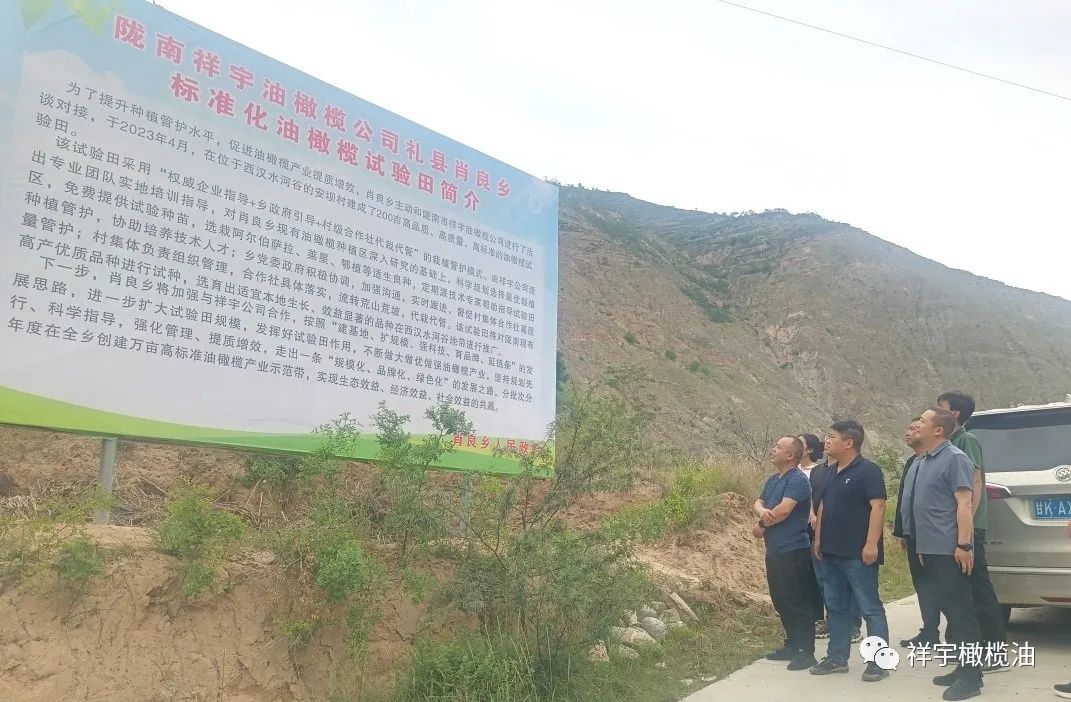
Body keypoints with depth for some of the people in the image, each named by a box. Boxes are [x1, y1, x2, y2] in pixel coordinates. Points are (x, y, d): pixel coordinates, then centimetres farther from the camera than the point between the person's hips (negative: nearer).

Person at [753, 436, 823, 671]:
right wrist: (762, 512, -13)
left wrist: (763, 524, -4)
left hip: (793, 551, -9)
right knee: (781, 601, 16)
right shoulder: (773, 480, 15)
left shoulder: (798, 480, -15)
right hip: (774, 550, 9)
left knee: (798, 603, -2)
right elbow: (758, 504, 12)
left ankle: (806, 652, 5)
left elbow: (782, 511, -23)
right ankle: (792, 645, 27)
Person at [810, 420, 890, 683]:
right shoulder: (831, 473, 14)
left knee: (870, 608, -2)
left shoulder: (868, 470, -12)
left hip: (858, 554, -9)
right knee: (835, 607, 13)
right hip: (831, 553, 9)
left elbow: (878, 507, -18)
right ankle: (837, 658, 22)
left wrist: (871, 544, -23)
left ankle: (879, 662, 5)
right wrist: (818, 539, 17)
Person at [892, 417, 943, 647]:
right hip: (911, 533, 9)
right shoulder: (911, 462, 17)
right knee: (920, 583, 12)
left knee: (926, 584, -2)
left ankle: (930, 635, 5)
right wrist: (902, 532, 17)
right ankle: (929, 633, 19)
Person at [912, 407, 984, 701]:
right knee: (948, 609, 14)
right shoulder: (922, 461, 13)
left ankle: (971, 676, 4)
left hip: (950, 550, -9)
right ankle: (962, 668, 24)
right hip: (930, 549, 9)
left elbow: (964, 504, -17)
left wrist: (963, 545, -21)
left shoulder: (955, 458, -12)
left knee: (961, 612, -2)